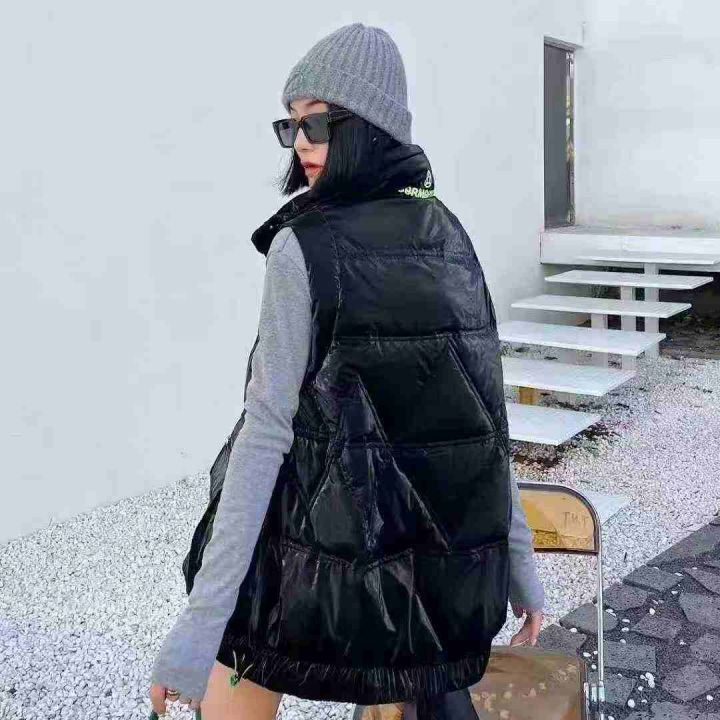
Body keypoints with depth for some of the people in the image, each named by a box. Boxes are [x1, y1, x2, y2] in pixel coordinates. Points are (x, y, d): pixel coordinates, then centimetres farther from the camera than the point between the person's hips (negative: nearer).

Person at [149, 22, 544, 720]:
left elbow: (267, 432, -20)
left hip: (318, 563, -5)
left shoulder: (301, 248, -14)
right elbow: (486, 413, 5)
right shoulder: (450, 238, 4)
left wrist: (202, 619, -18)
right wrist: (516, 561, 11)